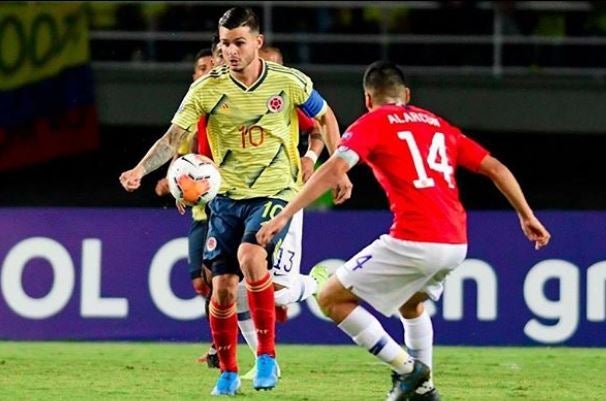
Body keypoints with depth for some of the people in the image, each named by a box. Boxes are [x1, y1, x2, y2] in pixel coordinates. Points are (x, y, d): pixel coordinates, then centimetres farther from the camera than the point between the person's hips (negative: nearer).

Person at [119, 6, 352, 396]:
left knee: (249, 255, -29)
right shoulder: (206, 89, -7)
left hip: (274, 192, -3)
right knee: (223, 287, 0)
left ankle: (267, 356, -18)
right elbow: (174, 137, -13)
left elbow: (325, 117, 11)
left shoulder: (289, 82, -7)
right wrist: (141, 169, -30)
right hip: (227, 198, 3)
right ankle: (228, 373, 21)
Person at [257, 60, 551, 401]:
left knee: (332, 300, 5)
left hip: (414, 242, -7)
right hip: (456, 245, 7)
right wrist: (527, 216, 26)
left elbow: (334, 170, -10)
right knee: (411, 303, 35)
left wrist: (284, 216, -12)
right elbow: (496, 169, 18)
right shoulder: (438, 124, 22)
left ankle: (407, 368, -1)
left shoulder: (371, 124, 5)